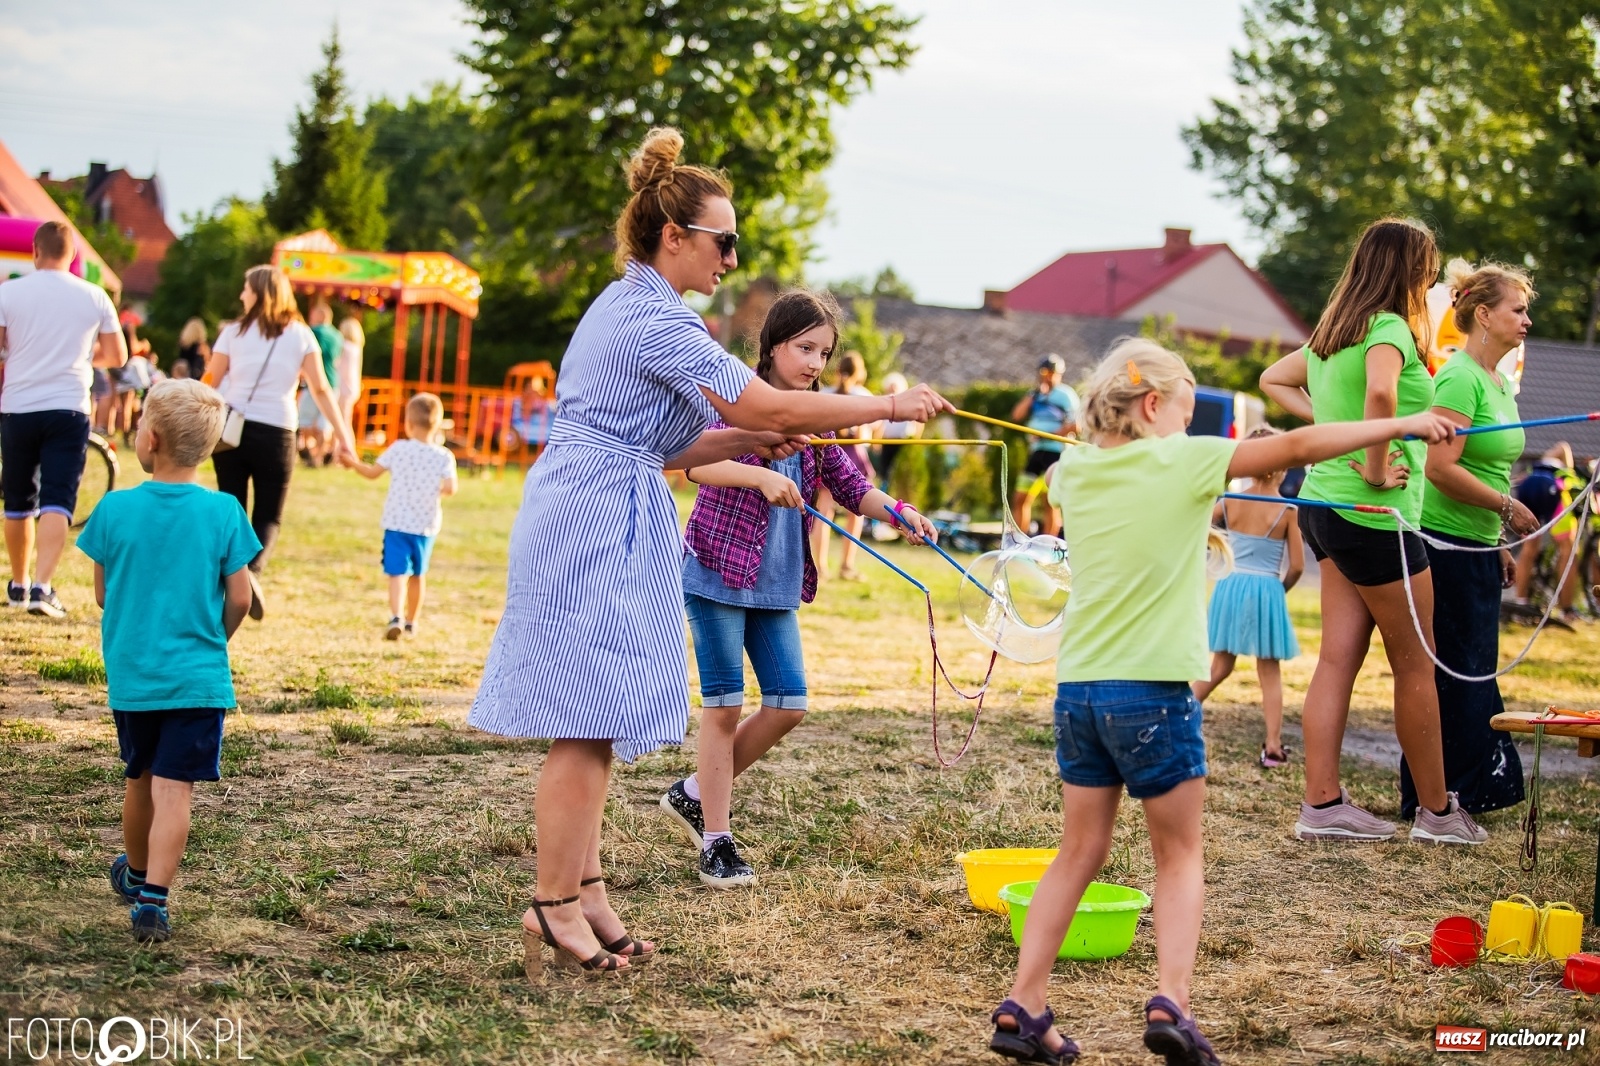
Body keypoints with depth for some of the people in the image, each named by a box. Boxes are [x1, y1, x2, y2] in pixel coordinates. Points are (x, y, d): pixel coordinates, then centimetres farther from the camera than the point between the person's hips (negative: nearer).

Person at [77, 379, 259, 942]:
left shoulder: (115, 509, -6)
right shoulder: (223, 512, -8)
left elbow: (103, 592, 3)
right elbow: (239, 600, -5)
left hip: (130, 674, 2)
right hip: (198, 678, -2)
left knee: (140, 779, 20)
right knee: (174, 789, -2)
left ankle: (137, 874, 40)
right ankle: (152, 900, -10)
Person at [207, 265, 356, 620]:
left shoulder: (234, 332, 1)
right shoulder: (301, 336, 2)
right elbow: (320, 389, -2)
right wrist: (343, 434, 2)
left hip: (231, 430, 0)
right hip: (276, 435, 0)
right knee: (268, 517, 8)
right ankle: (253, 570, -20)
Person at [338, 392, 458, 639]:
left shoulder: (398, 449, -5)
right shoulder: (444, 456, -6)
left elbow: (372, 472, 4)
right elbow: (450, 489, -16)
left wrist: (353, 462, 22)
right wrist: (437, 489, 7)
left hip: (397, 523, -1)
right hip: (426, 526, 1)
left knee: (397, 574, -6)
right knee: (418, 574, 19)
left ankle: (396, 618, -28)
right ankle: (411, 622, 30)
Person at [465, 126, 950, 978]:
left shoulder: (629, 307, 18)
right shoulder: (654, 317, -15)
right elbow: (766, 404, -19)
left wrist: (744, 443, 7)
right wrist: (889, 406, -12)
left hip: (594, 524, 11)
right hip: (597, 526, -11)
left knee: (596, 723, 12)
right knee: (588, 723, -6)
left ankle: (583, 893, 18)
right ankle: (556, 908, -1)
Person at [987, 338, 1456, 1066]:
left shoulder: (1071, 472, 7)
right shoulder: (1181, 461, -7)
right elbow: (1298, 446, -6)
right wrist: (1403, 425, 2)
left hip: (1078, 686, 5)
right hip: (1153, 688, -5)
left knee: (1080, 853, 14)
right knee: (1179, 856, 10)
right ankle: (1170, 1003, -5)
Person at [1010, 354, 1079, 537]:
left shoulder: (1066, 394, -3)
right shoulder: (1037, 394, 17)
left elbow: (1077, 424, -13)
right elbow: (1017, 415, 6)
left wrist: (1052, 434, -18)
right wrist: (1033, 395, -3)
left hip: (1056, 451, -7)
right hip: (1036, 451, 7)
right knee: (1021, 498, 5)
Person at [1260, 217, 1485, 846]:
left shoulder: (1333, 332, 12)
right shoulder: (1388, 329, -14)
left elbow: (1273, 380, 25)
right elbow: (1380, 391, -35)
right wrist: (1375, 465, -23)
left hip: (1325, 506, 9)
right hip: (1373, 513, -9)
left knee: (1339, 657, 8)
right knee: (1415, 664, 3)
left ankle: (1322, 805, 7)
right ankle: (1437, 812, 13)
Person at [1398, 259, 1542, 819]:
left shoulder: (1500, 382, 14)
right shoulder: (1459, 378, -15)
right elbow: (1441, 467, -23)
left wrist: (1498, 544, 20)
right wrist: (1508, 508, -16)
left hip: (1477, 548, 9)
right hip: (1446, 547, -9)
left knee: (1473, 675, 14)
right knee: (1452, 674, -3)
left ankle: (1474, 788, 22)